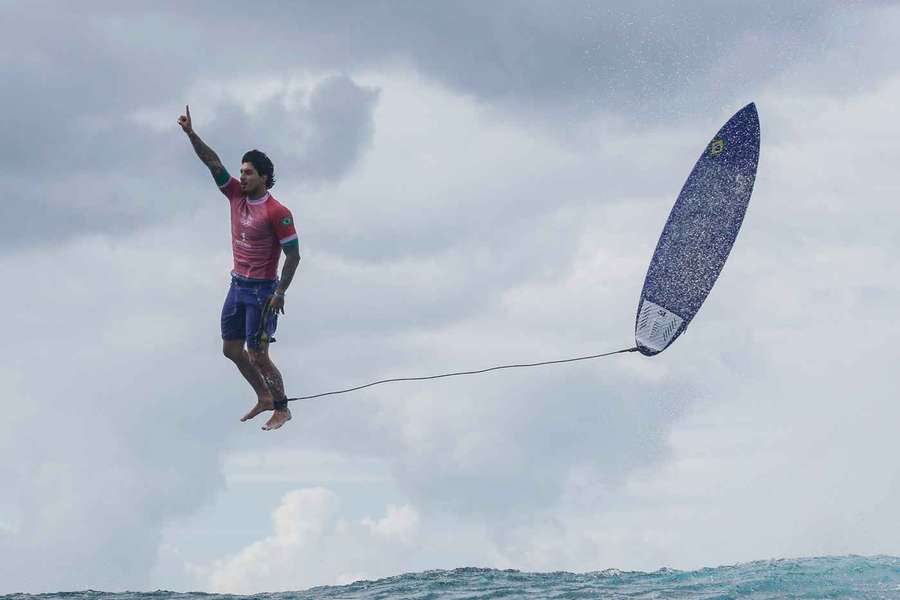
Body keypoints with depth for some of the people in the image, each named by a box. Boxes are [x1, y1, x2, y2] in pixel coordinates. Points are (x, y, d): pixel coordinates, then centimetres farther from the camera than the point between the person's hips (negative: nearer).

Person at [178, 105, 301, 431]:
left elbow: (293, 254, -15)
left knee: (258, 356, -6)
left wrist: (280, 293, -18)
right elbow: (213, 162, -1)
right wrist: (191, 134, -11)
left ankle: (282, 408, 10)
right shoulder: (237, 195, 3)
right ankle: (264, 398, 29)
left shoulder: (277, 212, -17)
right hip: (238, 285, 8)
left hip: (262, 291, -8)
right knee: (231, 349, 14)